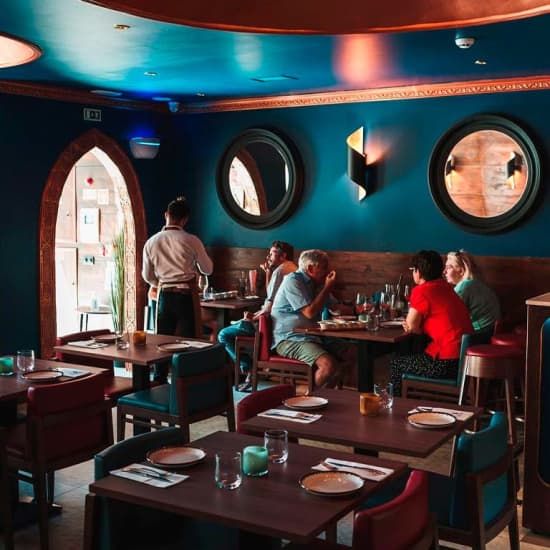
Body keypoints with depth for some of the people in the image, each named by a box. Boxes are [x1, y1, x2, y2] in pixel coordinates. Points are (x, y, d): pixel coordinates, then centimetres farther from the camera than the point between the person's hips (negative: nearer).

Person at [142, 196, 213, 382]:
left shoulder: (151, 243, 1)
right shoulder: (191, 241, -9)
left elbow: (147, 276, 11)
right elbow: (207, 269, 4)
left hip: (164, 296, 4)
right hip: (187, 296, -3)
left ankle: (159, 382, 17)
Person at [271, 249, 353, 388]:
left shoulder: (317, 284, 16)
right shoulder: (292, 281, -12)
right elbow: (310, 312, -21)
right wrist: (327, 288, -12)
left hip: (312, 337, 9)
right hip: (289, 339, -9)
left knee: (348, 355, -1)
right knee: (329, 365, -28)